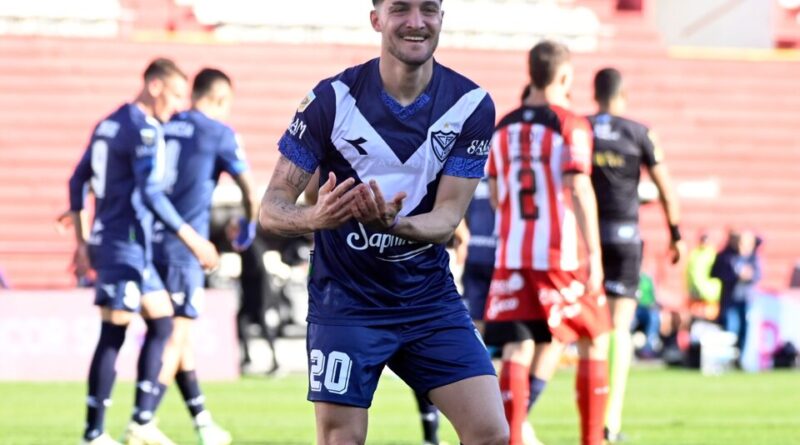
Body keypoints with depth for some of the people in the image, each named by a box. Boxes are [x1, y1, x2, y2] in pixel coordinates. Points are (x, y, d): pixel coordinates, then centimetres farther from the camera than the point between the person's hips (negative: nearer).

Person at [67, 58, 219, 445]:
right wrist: (192, 240, -18)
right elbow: (151, 195, -21)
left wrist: (82, 241, 24)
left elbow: (78, 183, 20)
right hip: (128, 246, -9)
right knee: (113, 334, -7)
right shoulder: (145, 131, -13)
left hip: (104, 240, 9)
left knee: (161, 322, 13)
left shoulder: (108, 125, 15)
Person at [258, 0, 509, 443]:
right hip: (346, 303, -2)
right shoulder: (332, 98, -12)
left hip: (431, 296, 2)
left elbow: (447, 218, -9)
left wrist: (392, 223, -32)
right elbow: (272, 209, -11)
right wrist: (315, 217, -35)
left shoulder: (472, 105, -6)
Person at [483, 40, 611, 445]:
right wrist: (594, 255, -16)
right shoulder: (571, 126, -7)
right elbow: (579, 189, -15)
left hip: (511, 256, 4)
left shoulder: (504, 127, 10)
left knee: (517, 350, 1)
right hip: (560, 256, -4)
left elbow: (495, 195, 13)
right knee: (593, 341, 11)